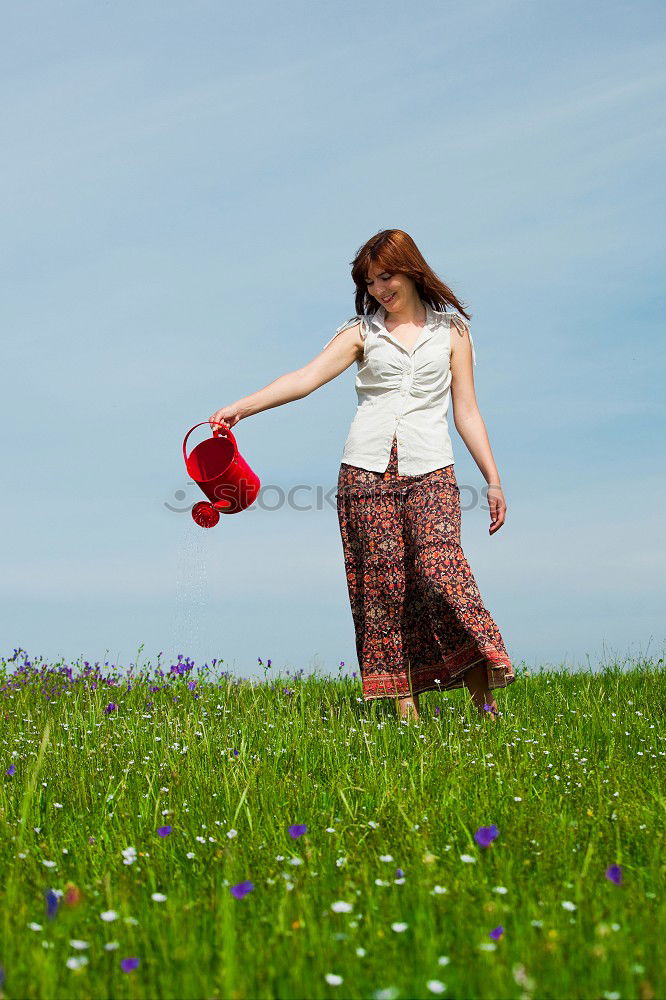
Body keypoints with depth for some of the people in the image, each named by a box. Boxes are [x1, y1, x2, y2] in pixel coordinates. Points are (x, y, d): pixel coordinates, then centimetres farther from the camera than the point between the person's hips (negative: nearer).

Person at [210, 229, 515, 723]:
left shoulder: (451, 330, 13)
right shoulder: (362, 331, 12)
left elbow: (467, 413, 12)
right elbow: (308, 376, -1)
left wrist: (494, 481, 7)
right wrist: (240, 407, -15)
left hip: (429, 469, -1)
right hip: (367, 468, 1)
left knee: (438, 567, -19)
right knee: (382, 583, -3)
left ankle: (484, 690, -11)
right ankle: (403, 703, 2)